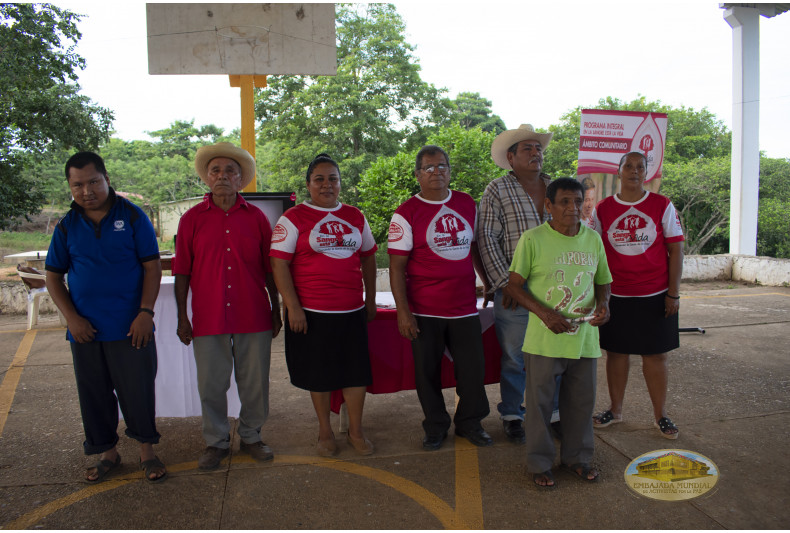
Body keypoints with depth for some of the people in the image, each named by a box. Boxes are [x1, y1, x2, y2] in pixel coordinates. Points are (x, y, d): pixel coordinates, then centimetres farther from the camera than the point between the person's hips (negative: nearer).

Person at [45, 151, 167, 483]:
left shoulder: (132, 217, -3)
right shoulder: (67, 226, 5)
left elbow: (152, 266, -4)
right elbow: (53, 276, 9)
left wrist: (145, 312, -12)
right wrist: (71, 317, -4)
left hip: (130, 327, -3)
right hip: (85, 329, 3)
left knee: (138, 391, 3)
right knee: (95, 394, 12)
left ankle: (147, 450, 22)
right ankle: (108, 452, 30)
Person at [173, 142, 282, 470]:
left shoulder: (256, 217, 4)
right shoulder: (192, 219, 3)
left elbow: (269, 269, 7)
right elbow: (182, 273, 4)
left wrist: (276, 311, 7)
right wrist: (182, 317, 1)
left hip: (254, 316, 1)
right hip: (208, 318, 0)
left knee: (255, 383, 9)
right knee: (211, 385, 8)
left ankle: (251, 436, 29)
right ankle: (216, 442, 27)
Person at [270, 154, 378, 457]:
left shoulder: (355, 217, 10)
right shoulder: (294, 218, -4)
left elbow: (368, 258, 16)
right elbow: (279, 263, -9)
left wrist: (370, 300, 13)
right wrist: (293, 307, -14)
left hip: (352, 311, 4)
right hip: (311, 312, -3)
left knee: (357, 371, 7)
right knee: (319, 374, 9)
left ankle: (356, 431, 26)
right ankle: (325, 432, 28)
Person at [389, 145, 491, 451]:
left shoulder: (467, 204, 8)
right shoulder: (406, 213, -6)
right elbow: (396, 266, -8)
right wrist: (402, 311, -13)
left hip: (465, 305, 3)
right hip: (425, 310, -3)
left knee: (473, 368, 9)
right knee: (427, 371, 9)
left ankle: (469, 423, 31)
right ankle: (435, 427, 28)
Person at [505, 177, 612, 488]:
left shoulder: (593, 239, 6)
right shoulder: (533, 240, -8)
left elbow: (602, 282, 16)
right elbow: (514, 286, -6)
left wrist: (603, 304, -6)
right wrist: (545, 313, -17)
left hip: (584, 338, 4)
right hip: (544, 339, -4)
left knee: (581, 402, 15)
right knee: (540, 402, 7)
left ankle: (577, 456, 36)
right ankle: (539, 463, 25)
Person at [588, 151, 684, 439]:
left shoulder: (662, 205, 0)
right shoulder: (603, 209, 3)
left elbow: (676, 249, 0)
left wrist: (673, 293, -5)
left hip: (654, 296, -1)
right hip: (615, 295, 1)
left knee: (655, 354, 5)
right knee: (615, 352, 9)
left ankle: (660, 414, 21)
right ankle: (615, 409, 25)